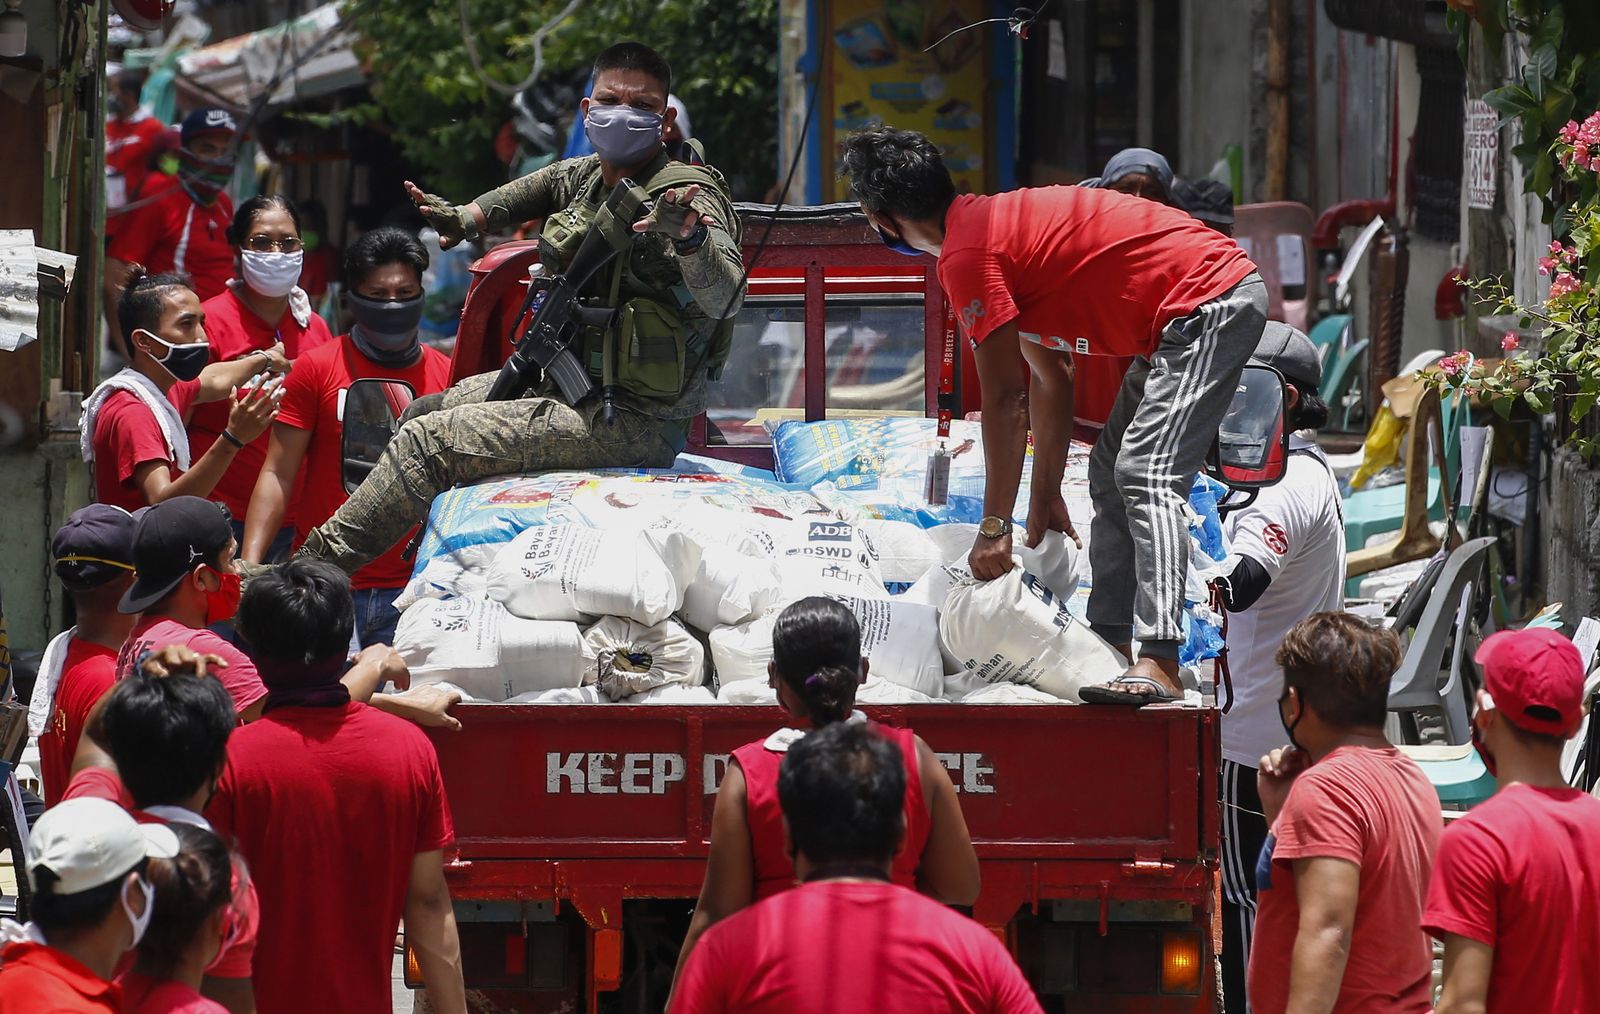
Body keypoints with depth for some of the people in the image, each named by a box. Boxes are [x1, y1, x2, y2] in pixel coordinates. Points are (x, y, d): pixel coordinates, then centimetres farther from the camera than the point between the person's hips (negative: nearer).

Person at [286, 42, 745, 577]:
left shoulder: (683, 196, -21)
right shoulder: (584, 177, 5)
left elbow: (723, 298, -38)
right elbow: (538, 187, 31)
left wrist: (690, 238, -58)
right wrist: (464, 219, 18)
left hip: (633, 424, -10)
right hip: (570, 384, 10)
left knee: (427, 440, -14)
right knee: (421, 412, 24)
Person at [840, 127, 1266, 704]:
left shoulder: (967, 256, -15)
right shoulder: (995, 224, 16)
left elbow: (1003, 400, -14)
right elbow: (1048, 380, 20)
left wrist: (994, 527, -8)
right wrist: (1045, 495, 22)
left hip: (1209, 302, -11)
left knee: (1146, 477, -20)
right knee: (1112, 474, 15)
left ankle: (1160, 665, -29)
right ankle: (1109, 647, 15)